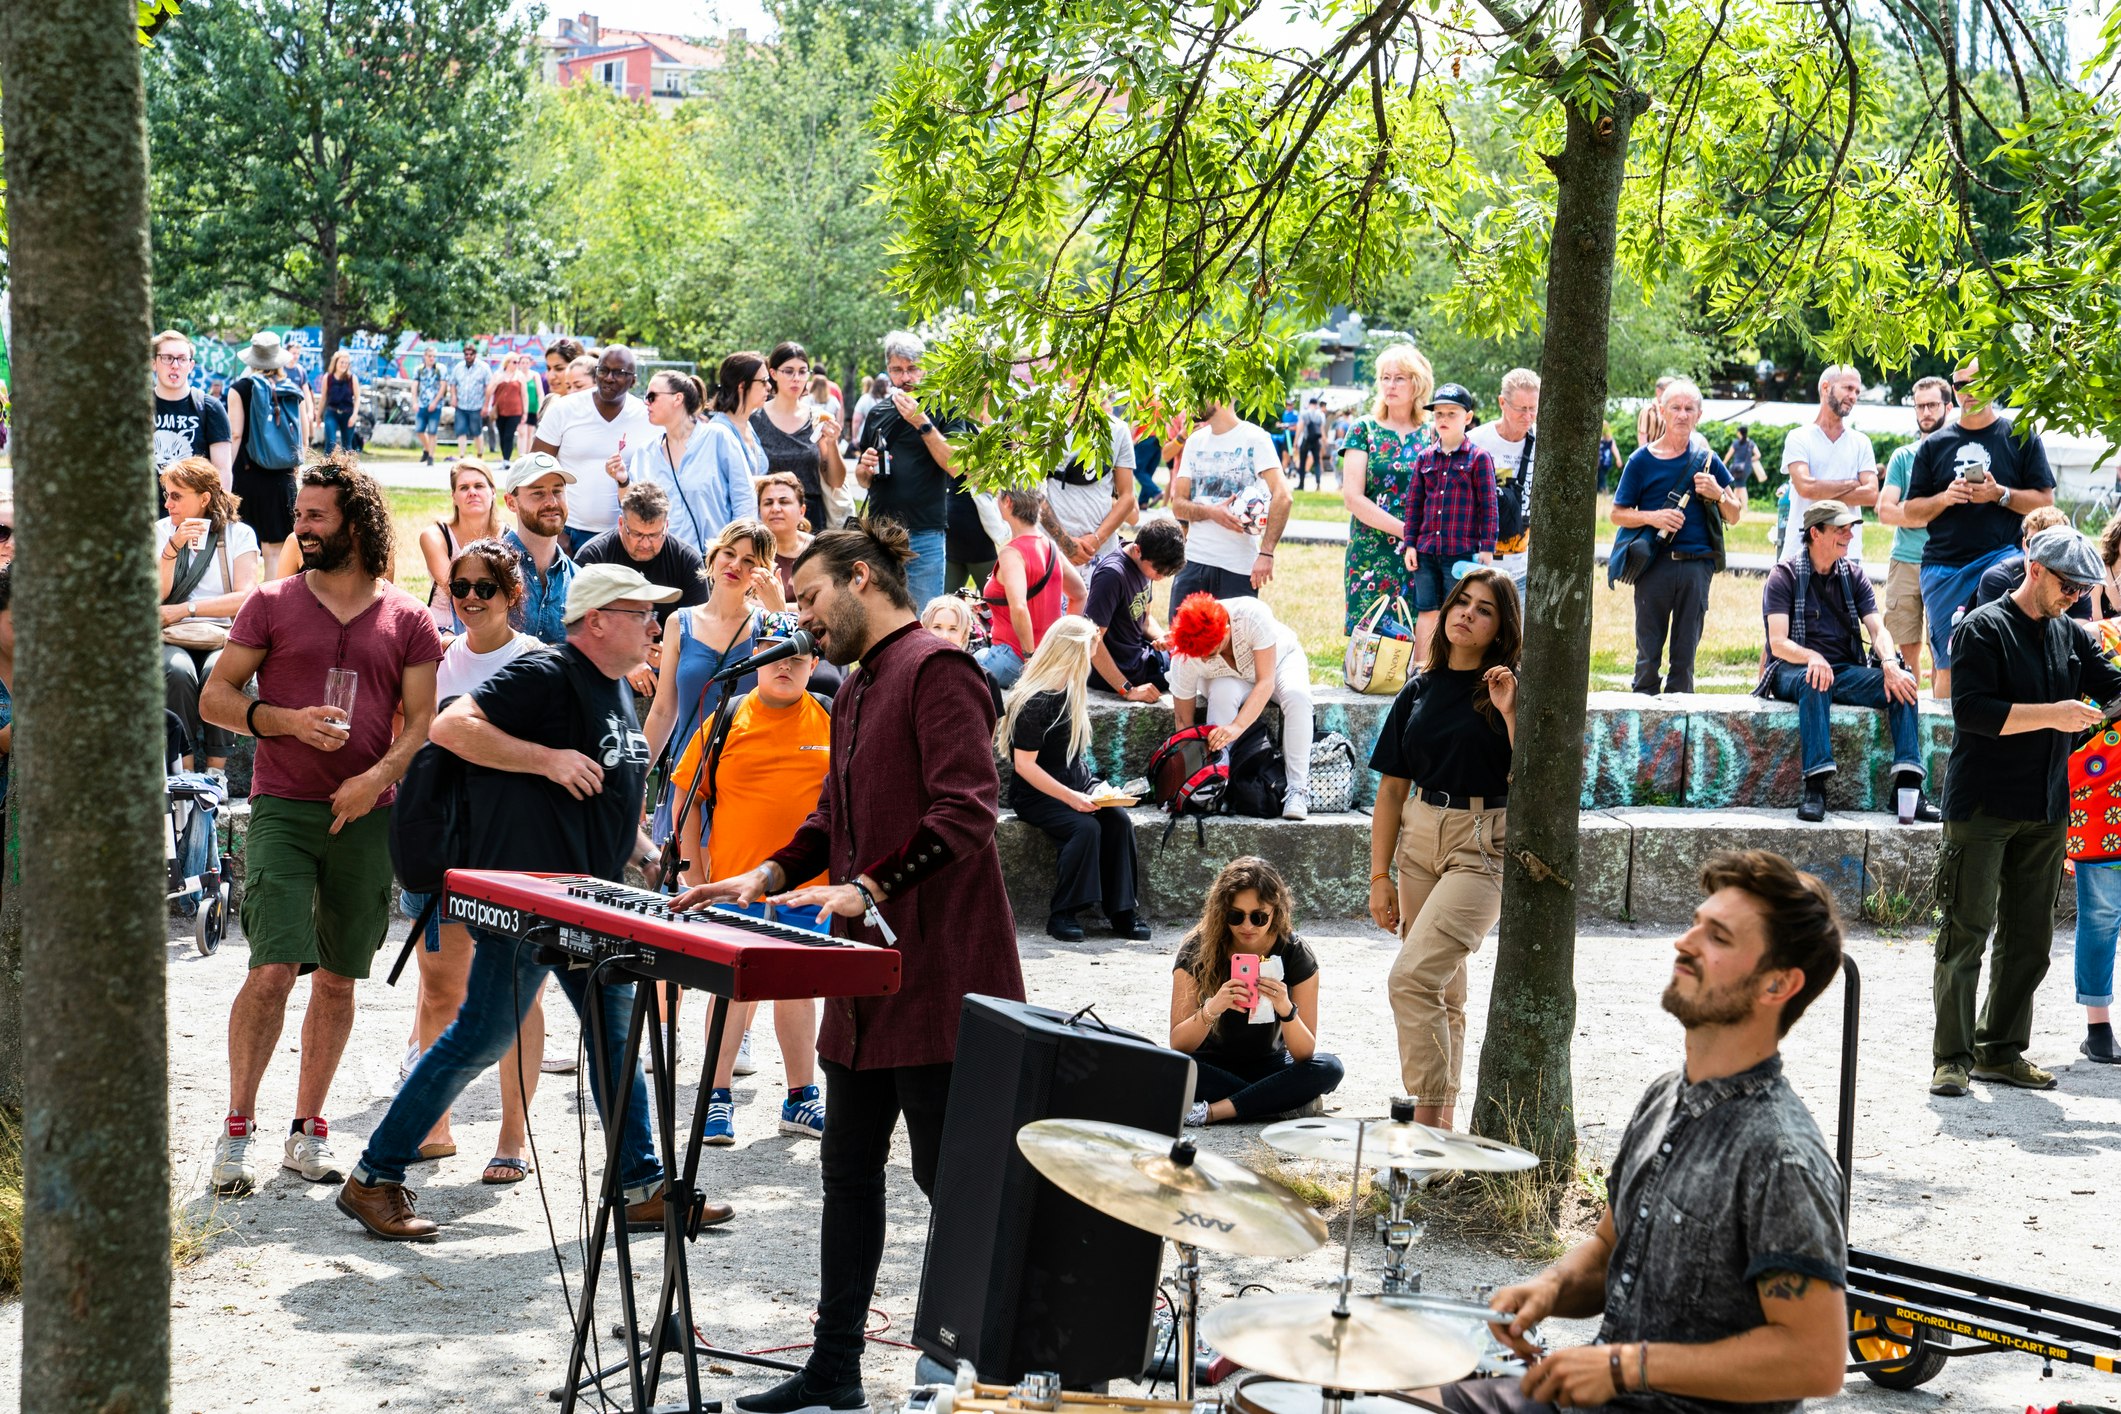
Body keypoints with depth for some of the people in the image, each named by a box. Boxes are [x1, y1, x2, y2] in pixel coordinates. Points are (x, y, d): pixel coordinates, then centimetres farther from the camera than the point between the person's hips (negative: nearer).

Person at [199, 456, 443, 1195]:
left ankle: (308, 1129, 19)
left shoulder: (408, 620, 7)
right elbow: (215, 696, 5)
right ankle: (237, 1128, 0)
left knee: (338, 979, 7)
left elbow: (422, 722, 6)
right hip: (282, 808, -2)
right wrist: (288, 721, -11)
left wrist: (378, 776, -11)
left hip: (366, 816, 2)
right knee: (273, 970, -12)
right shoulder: (272, 603, 6)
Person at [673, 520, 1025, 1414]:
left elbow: (966, 811, -22)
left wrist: (869, 886, -25)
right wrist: (770, 877, 9)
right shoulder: (855, 691, 19)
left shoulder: (936, 670, -12)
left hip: (936, 972, -10)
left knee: (948, 1173, -3)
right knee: (849, 1171, 13)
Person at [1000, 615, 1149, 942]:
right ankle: (1062, 915, -21)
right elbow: (1024, 765, -20)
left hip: (1075, 785, 7)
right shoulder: (1035, 702, -17)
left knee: (1120, 821, -18)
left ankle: (1120, 913, -16)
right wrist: (1070, 797, -25)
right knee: (1086, 827, -31)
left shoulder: (1070, 692, 10)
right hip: (1036, 795, -7)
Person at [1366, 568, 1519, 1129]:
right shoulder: (1420, 692, 9)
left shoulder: (1511, 691, -4)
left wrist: (1509, 714, -21)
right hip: (1419, 839, 6)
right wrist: (1380, 876, 8)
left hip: (1485, 847, -5)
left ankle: (1428, 1118, -11)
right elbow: (1392, 788, 11)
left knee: (1411, 978, -18)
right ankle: (1442, 1120, 21)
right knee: (1443, 991, 12)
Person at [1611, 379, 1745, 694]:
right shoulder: (1642, 460, 3)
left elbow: (1734, 516, 12)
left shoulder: (1707, 460, 9)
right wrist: (1653, 517, -12)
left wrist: (1718, 494, -8)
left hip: (1697, 564, 2)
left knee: (1685, 650, 6)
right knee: (1648, 649, 2)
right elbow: (1616, 514, 5)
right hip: (1654, 564, -2)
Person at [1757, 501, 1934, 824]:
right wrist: (1812, 658, -35)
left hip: (1846, 671, 5)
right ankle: (1815, 786, -44)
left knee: (1901, 680, -22)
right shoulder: (1784, 575, -2)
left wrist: (1890, 664, -22)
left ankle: (1908, 784, -31)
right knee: (1816, 681, -39)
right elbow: (1778, 643, -13)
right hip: (1792, 671, -4)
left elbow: (1878, 629, 1)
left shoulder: (1854, 574, 13)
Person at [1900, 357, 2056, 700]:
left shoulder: (2021, 438, 8)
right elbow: (1909, 514, 14)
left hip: (2000, 555, -2)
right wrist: (1944, 498, -6)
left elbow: (2045, 501, 4)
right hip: (1943, 566, 2)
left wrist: (1999, 494, -12)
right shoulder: (1934, 445, 15)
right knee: (1948, 663, 0)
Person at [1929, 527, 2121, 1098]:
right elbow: (1971, 711, -15)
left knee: (2029, 939, 8)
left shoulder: (2071, 637, 12)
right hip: (1981, 807, -7)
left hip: (2046, 812, 7)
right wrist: (2051, 715, -18)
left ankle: (2001, 1050, 17)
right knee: (1967, 932, -6)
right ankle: (1953, 1056, -2)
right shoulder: (1982, 629, -7)